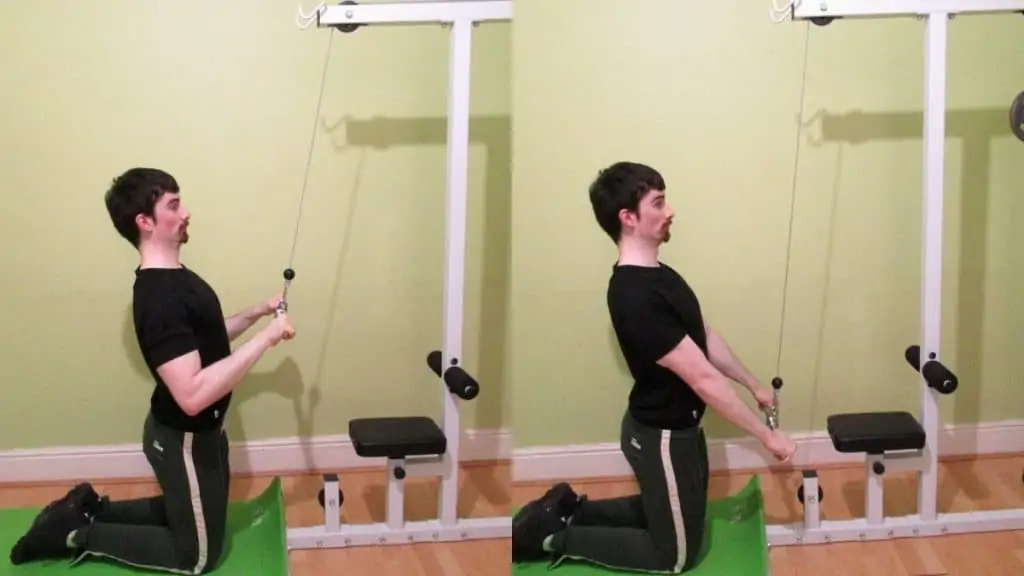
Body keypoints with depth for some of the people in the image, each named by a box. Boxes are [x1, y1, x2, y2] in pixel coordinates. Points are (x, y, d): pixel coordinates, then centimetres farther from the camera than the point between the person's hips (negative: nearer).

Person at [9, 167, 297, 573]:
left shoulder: (171, 278, 2)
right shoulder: (160, 298, -30)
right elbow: (193, 394, -37)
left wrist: (256, 313, 7)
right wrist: (264, 339, -33)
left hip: (196, 431, 9)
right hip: (183, 439, -9)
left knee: (188, 515, 26)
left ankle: (88, 509, 28)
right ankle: (75, 535, 10)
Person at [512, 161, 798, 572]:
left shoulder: (657, 275, 1)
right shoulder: (636, 297, -31)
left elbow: (706, 339, 14)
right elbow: (704, 379, -30)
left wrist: (754, 386, 16)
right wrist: (768, 436, -25)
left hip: (677, 426, 9)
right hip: (661, 437, -9)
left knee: (668, 514, 26)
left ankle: (568, 510, 26)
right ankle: (554, 537, 10)